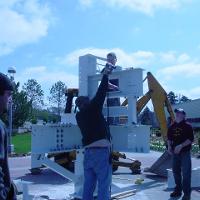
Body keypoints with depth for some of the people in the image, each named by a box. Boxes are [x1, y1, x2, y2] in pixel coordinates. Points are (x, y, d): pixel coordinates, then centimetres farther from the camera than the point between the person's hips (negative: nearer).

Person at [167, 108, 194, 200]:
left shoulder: (187, 126, -7)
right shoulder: (172, 126, 9)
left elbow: (190, 139, -13)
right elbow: (169, 138, 18)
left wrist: (180, 146, -22)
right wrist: (169, 146, 1)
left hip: (185, 152, -6)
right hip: (175, 152, 6)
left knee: (186, 173, -4)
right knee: (176, 172, 13)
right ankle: (178, 190, 27)